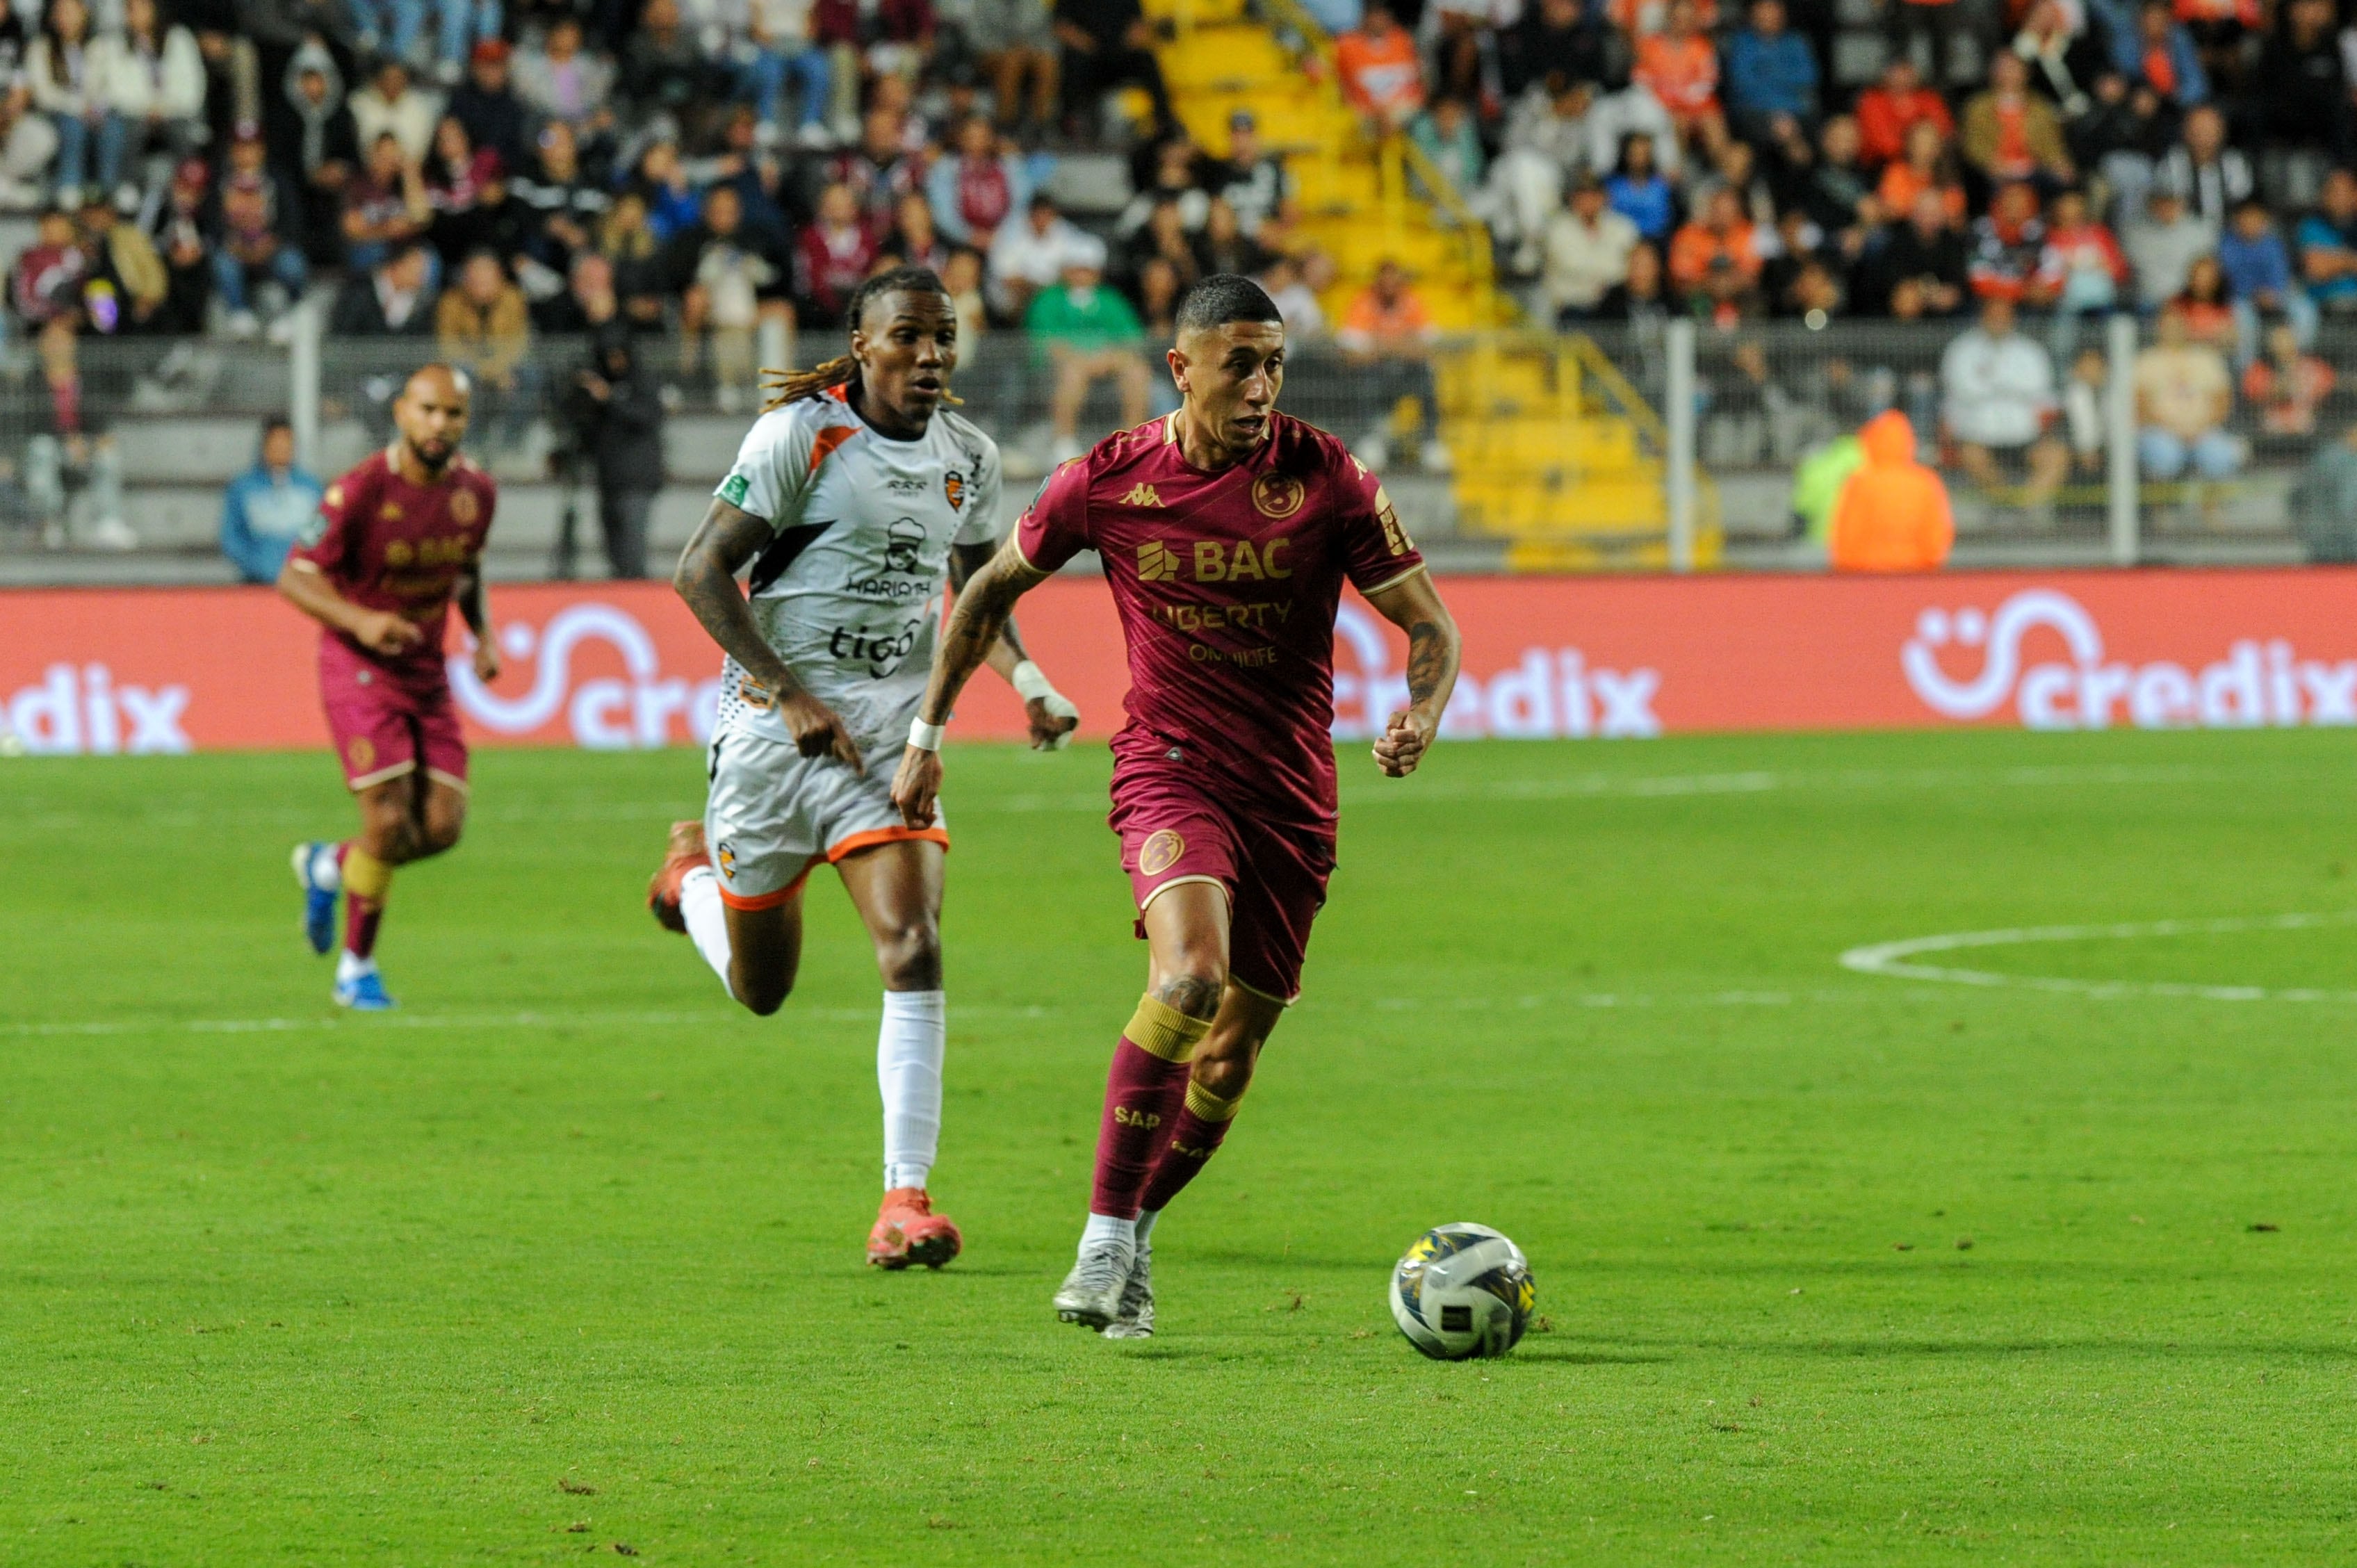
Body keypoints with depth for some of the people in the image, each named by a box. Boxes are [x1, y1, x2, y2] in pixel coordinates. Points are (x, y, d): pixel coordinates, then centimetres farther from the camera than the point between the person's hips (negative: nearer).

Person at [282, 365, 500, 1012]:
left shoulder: (476, 492, 0)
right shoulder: (361, 491, -18)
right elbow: (294, 577, -15)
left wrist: (484, 633, 3)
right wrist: (358, 620, -30)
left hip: (427, 667, 6)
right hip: (359, 666, -6)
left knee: (443, 825, -1)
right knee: (390, 820, -14)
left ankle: (328, 867, 28)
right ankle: (356, 969, 5)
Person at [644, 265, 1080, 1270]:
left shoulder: (968, 458, 5)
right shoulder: (801, 435, -12)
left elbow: (976, 588, 22)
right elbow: (701, 572, -13)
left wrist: (1026, 679, 3)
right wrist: (790, 694, -21)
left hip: (894, 733, 3)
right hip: (774, 728, -3)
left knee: (913, 950, -18)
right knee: (760, 990, 11)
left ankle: (905, 1199, -17)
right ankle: (696, 866, 46)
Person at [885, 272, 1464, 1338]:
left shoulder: (1327, 479, -6)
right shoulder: (1108, 482, -5)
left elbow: (1431, 627, -2)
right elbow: (992, 588, 12)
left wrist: (1420, 717, -23)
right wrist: (927, 733, 14)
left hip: (1291, 797, 2)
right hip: (1169, 769, -2)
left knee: (1228, 1062, 5)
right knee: (1192, 975, -30)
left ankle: (1137, 1232, 31)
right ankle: (1103, 1241, -25)